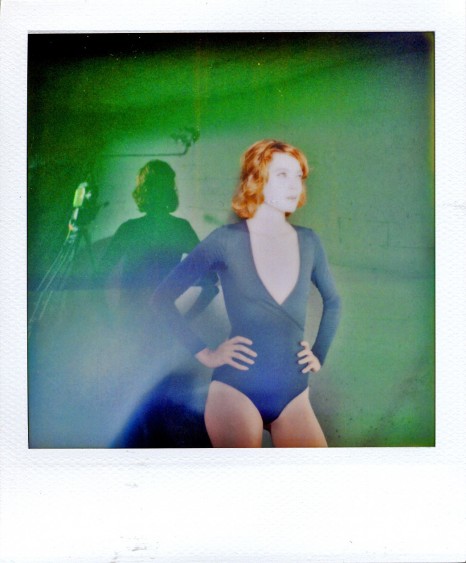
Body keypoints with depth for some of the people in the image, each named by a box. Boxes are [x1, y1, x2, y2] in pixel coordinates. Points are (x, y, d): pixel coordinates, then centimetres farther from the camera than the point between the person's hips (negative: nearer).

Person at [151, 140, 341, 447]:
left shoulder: (308, 242, 6)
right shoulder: (227, 240, -5)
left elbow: (332, 301, 24)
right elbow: (162, 298, -3)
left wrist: (319, 354, 14)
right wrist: (205, 354, -6)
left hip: (294, 396, 4)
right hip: (236, 393, -3)